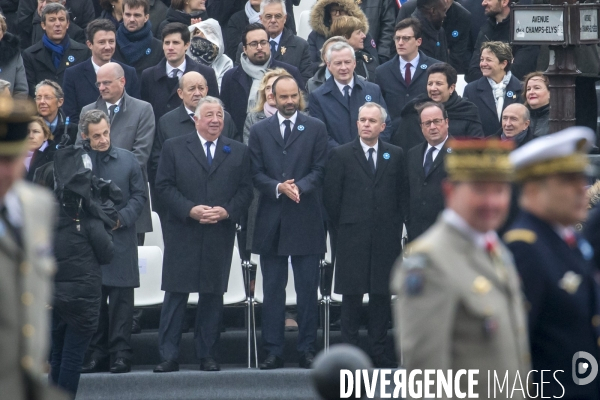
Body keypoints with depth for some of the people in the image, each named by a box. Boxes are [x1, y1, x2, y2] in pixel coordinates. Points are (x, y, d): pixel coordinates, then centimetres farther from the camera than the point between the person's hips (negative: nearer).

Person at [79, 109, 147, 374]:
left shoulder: (127, 159, 4)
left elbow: (139, 195, 6)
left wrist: (122, 217, -9)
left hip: (121, 240, 0)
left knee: (121, 300, -1)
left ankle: (120, 353, 2)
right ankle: (96, 354, 11)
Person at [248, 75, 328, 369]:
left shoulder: (316, 129, 7)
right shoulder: (259, 131, 10)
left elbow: (319, 169, 1)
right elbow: (256, 174, 4)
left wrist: (299, 187, -17)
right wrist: (279, 187, -14)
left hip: (306, 221, -1)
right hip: (271, 221, 1)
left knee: (307, 288, 0)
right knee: (272, 289, 3)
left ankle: (307, 350, 5)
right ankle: (273, 351, 6)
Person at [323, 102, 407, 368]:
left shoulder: (396, 156, 9)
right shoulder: (341, 155, 3)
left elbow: (403, 195, 12)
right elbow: (331, 196, 3)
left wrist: (395, 226, 5)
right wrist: (343, 226, 2)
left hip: (386, 237, 2)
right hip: (352, 237, -2)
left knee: (382, 294, 4)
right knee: (352, 295, -2)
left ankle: (379, 351, 9)